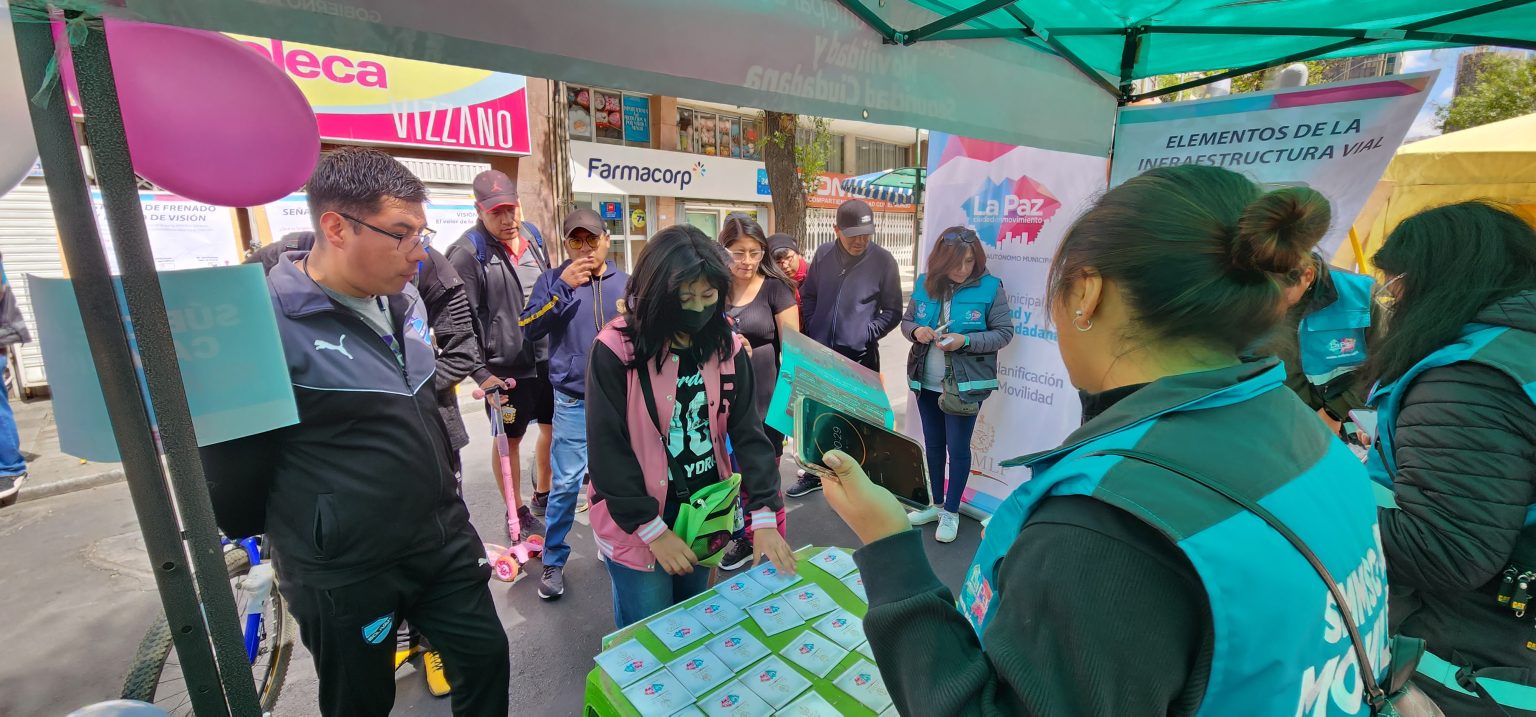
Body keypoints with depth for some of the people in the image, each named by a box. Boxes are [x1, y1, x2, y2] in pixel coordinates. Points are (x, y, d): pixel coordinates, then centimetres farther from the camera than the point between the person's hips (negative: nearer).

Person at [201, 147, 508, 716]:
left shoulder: (403, 300, 2)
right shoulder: (268, 324, -22)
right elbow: (233, 461, -12)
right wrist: (263, 537, 4)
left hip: (444, 541, 6)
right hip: (345, 574, -5)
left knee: (486, 658, 18)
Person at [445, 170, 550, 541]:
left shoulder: (532, 242, 8)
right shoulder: (468, 253, -11)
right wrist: (481, 373, -16)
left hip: (546, 360, 6)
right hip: (504, 369, -6)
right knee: (509, 438, 10)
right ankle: (517, 512, 28)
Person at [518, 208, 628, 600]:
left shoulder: (626, 282, 5)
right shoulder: (553, 280, -1)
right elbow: (530, 328, -12)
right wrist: (562, 288, -19)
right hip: (574, 400, -2)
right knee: (566, 483, 0)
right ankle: (554, 561, 18)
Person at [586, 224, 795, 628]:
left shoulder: (726, 346, -4)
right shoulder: (616, 349, -17)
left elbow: (748, 432, -5)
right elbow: (607, 448, -16)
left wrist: (764, 516, -12)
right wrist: (653, 530, -15)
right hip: (636, 525, -4)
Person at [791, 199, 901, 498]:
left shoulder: (883, 260, -7)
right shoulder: (823, 254, 1)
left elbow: (893, 312, -1)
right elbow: (808, 296, 12)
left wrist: (867, 333, -13)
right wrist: (812, 331, 1)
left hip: (861, 356, -3)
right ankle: (815, 473, 34)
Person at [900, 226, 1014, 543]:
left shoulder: (990, 287, -11)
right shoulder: (925, 284, 0)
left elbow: (1004, 333, -9)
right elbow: (906, 320, 9)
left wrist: (965, 341, -23)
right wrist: (916, 331, -14)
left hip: (965, 385, -4)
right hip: (926, 383, 4)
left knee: (957, 448, 5)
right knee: (933, 445, 16)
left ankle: (951, 512, 23)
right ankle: (936, 504, 34)